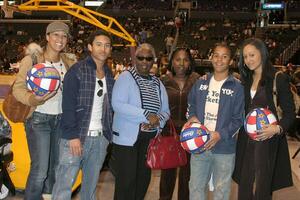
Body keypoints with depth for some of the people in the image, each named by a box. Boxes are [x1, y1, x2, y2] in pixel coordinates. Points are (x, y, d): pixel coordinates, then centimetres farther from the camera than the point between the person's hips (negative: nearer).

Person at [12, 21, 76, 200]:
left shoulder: (69, 61, 5)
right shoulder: (32, 60, -8)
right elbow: (18, 88, -12)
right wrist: (32, 99, -30)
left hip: (62, 119, 5)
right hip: (39, 119, -4)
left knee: (56, 166, 16)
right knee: (40, 170, -7)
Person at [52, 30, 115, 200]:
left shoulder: (109, 75, 13)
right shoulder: (77, 70, -5)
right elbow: (68, 105, -11)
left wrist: (109, 134, 7)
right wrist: (72, 135, -17)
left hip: (100, 138, 6)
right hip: (77, 136, -5)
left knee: (91, 184, 12)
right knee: (64, 185, -4)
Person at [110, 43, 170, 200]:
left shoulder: (157, 83, 12)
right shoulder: (126, 77, -6)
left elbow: (165, 110, 11)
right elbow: (117, 104, -20)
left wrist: (158, 120, -12)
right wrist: (146, 115, -23)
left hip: (150, 138, 6)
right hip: (127, 137, -6)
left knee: (144, 179, 14)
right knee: (126, 181, -1)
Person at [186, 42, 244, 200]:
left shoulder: (237, 87, -4)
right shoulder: (201, 83, 8)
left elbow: (238, 119, -5)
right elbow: (191, 105, 18)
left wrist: (220, 135, -18)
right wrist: (192, 117, -4)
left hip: (225, 147, -3)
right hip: (199, 145, 3)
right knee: (196, 187, 12)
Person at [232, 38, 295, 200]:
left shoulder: (279, 79, -6)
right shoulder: (246, 81, 11)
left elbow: (290, 113, -6)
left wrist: (278, 128, -24)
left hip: (267, 139, -5)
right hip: (246, 139, 5)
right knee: (244, 186, 11)